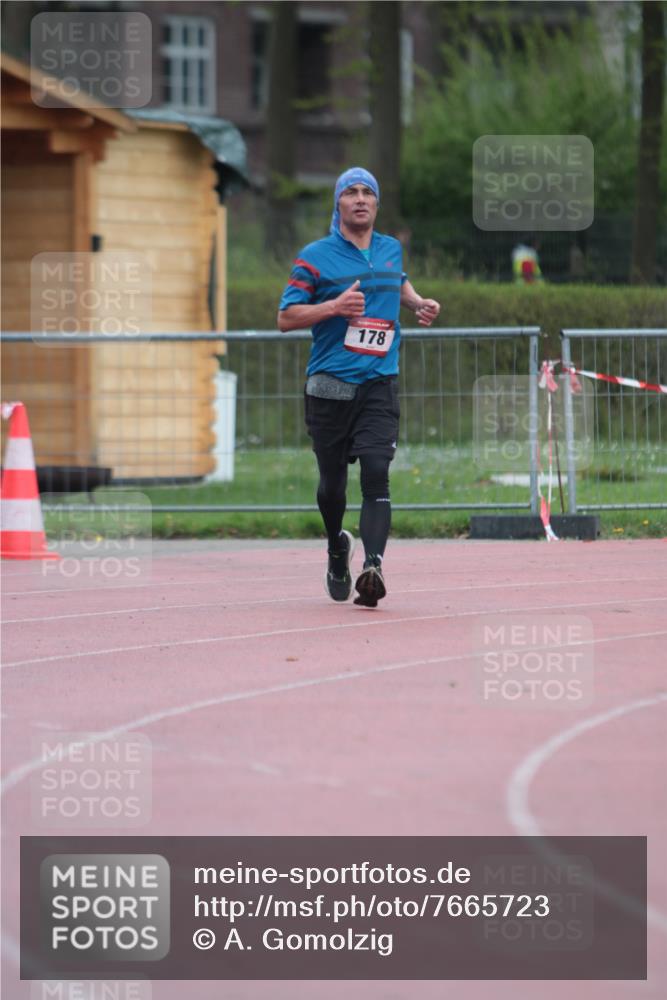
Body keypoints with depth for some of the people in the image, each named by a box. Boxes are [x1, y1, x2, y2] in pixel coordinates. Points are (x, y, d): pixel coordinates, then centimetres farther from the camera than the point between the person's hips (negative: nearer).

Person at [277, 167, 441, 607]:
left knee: (376, 473, -17)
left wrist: (419, 303, 15)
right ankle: (337, 548, 38)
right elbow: (286, 318, -3)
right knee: (332, 482, 8)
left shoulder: (392, 250, 13)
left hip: (380, 385, 1)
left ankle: (374, 566, -29)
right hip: (330, 386, -1)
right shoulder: (316, 257, -1)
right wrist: (335, 306, -16)